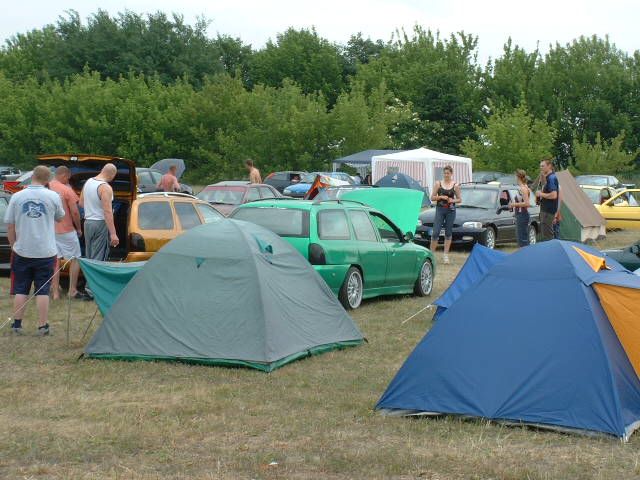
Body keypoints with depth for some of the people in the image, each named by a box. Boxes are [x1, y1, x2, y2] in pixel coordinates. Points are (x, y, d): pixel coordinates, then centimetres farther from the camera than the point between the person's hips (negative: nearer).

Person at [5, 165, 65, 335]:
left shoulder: (17, 197, -4)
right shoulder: (53, 197, -5)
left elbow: (10, 225, 0)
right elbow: (60, 218, 13)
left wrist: (14, 245, 12)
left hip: (22, 251, 1)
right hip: (45, 252, -1)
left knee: (21, 289, 11)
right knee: (42, 290, 6)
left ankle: (17, 324, 13)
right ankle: (42, 326, 6)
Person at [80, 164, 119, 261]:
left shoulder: (88, 182, 6)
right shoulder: (105, 188, -18)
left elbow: (81, 203, 17)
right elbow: (107, 212, -23)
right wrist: (113, 234, -24)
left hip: (87, 222, 8)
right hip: (100, 223, -8)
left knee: (89, 256, 16)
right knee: (98, 258, -5)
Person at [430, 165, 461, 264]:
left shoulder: (455, 185, 4)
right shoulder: (438, 184, 3)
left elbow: (460, 199, 9)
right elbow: (432, 197, 4)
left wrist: (453, 200, -10)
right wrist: (441, 197, -12)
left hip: (450, 210, 1)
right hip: (440, 209, -1)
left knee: (448, 233, 5)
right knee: (435, 232, -6)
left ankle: (446, 255, 10)